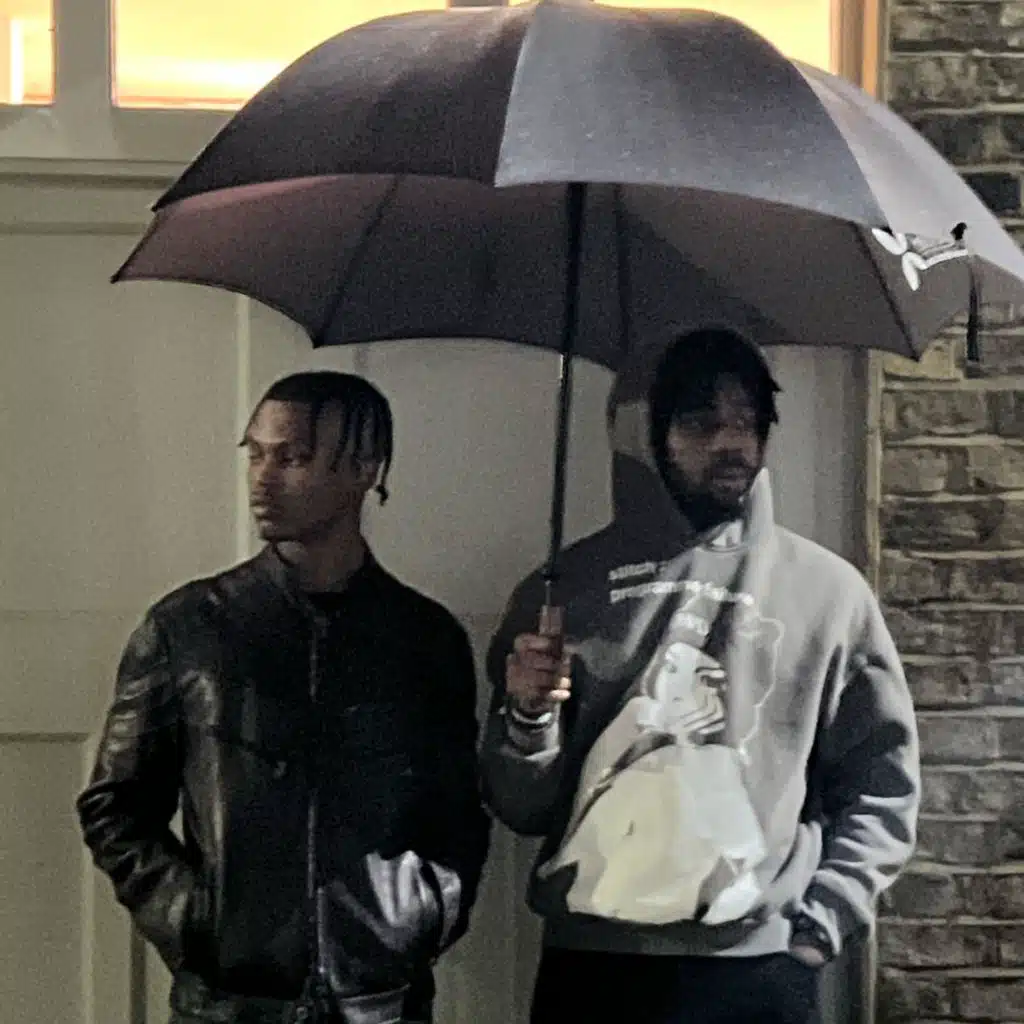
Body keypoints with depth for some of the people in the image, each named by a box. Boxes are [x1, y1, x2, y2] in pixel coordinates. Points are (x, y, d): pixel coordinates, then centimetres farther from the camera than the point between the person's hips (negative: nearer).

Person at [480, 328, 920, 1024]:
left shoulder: (827, 589, 3)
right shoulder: (567, 587, 4)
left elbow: (884, 784, 6)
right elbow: (522, 808, 6)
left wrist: (820, 924, -3)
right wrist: (530, 718, -12)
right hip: (588, 964, 1)